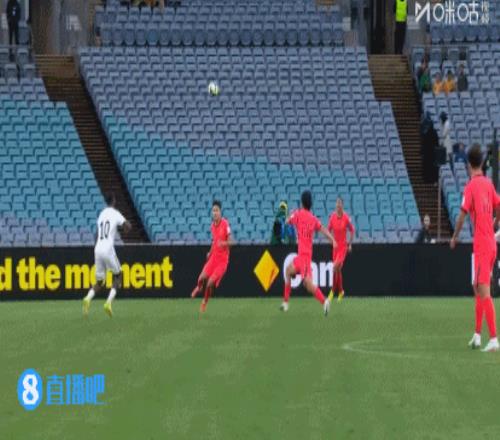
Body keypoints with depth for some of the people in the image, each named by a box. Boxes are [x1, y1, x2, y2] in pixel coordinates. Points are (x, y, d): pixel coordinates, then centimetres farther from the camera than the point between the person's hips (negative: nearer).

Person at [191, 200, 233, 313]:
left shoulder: (225, 224, -14)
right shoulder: (212, 226, 5)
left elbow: (230, 241, -14)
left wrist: (224, 243, -33)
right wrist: (210, 252, 14)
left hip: (223, 259, -4)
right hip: (213, 257, 5)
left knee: (211, 282, -14)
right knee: (202, 278, -11)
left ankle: (205, 302, 11)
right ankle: (199, 287, 26)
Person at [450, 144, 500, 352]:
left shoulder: (470, 186, -11)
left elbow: (462, 215, -14)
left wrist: (454, 237, -1)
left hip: (481, 246, -8)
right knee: (478, 289, 19)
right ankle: (477, 335, 24)